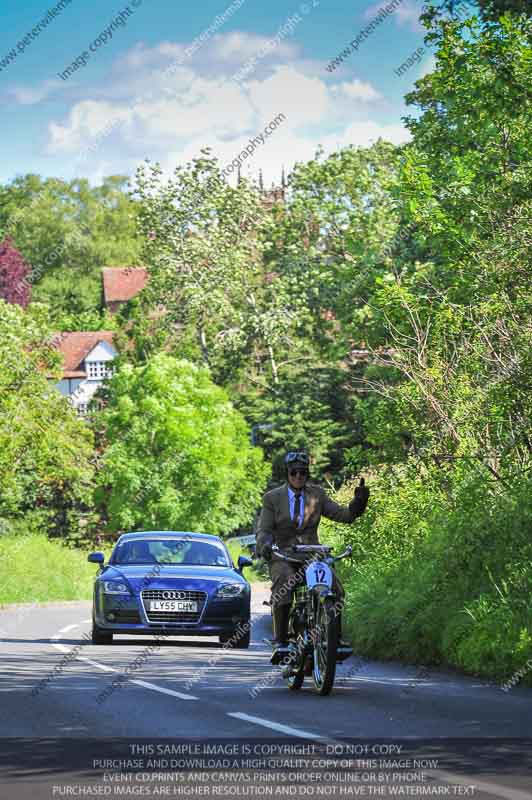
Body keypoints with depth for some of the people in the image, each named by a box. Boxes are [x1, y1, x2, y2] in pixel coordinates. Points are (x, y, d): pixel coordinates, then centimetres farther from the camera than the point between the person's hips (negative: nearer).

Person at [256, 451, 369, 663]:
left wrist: (359, 501, -14)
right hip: (283, 556, -3)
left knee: (335, 588, -23)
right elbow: (264, 530, -1)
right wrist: (264, 545, -24)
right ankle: (280, 642, -36)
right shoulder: (272, 498, 6)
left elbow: (344, 514, 6)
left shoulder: (317, 495, 12)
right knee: (283, 587, -35)